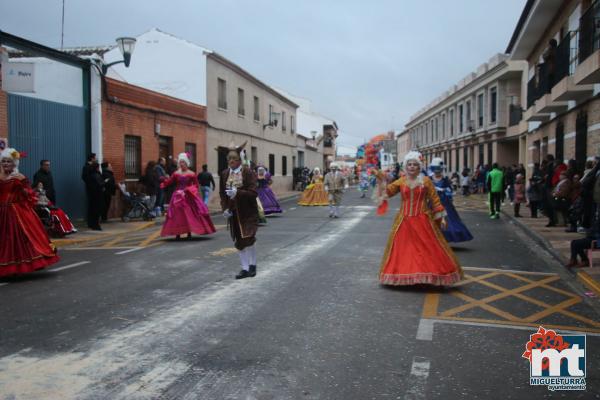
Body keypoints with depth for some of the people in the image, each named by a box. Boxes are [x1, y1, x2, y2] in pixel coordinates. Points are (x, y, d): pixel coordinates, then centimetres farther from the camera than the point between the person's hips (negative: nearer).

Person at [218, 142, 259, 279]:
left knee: (248, 239, -8)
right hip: (233, 213, 4)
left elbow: (253, 193, -15)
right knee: (239, 241, 8)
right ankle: (245, 268, 19)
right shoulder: (224, 174, 4)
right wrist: (225, 208, -3)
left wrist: (237, 193, -28)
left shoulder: (248, 172, -9)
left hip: (248, 212, -4)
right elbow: (222, 194, 11)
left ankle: (252, 265, 14)